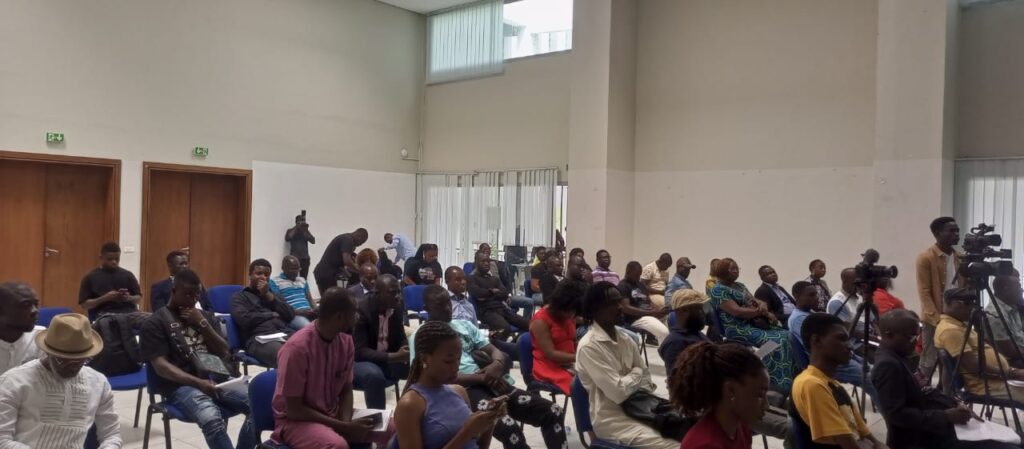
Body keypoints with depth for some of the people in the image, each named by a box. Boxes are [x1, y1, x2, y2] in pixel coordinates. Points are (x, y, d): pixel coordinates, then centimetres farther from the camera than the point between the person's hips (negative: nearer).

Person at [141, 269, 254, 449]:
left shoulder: (206, 316, 21)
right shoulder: (156, 322, 5)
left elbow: (224, 354, 14)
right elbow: (160, 366, -5)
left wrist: (202, 324, 1)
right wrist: (198, 382, -18)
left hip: (214, 380, 5)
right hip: (181, 386, -5)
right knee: (211, 419, -37)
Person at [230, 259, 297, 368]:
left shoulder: (273, 294, 32)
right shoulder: (239, 297, 19)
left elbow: (290, 315, 13)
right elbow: (244, 319, -3)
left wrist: (268, 295, 9)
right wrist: (272, 315, 7)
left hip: (286, 334, 4)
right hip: (260, 339, -4)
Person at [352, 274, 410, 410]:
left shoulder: (397, 306, -4)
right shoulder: (361, 310, -24)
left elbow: (400, 338, 5)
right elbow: (360, 351, -27)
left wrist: (408, 353, -19)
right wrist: (393, 357, -35)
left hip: (386, 359, 6)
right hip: (359, 361, -6)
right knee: (374, 375, -36)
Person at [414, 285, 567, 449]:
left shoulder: (465, 325, 21)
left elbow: (494, 350, 16)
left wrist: (497, 364, -10)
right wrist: (482, 378, -15)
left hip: (491, 383, 7)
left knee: (554, 413, -4)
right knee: (508, 426, -34)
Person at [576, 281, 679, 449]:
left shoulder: (624, 337, 7)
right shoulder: (588, 347, -17)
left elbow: (645, 377, 11)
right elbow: (618, 392, -21)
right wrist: (635, 374, -4)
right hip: (611, 418, -8)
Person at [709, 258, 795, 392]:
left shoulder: (740, 285, 21)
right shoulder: (718, 290, -8)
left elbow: (755, 300, 18)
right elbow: (737, 311, -17)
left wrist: (762, 305, -8)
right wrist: (764, 312, -13)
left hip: (755, 323, 9)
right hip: (738, 329, -9)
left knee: (788, 336, -10)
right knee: (777, 341, -25)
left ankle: (795, 380, -12)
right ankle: (783, 385, -23)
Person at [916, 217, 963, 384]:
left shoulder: (959, 257, 11)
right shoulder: (925, 258, -9)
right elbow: (924, 293, -12)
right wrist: (937, 318, -18)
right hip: (933, 320, -6)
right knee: (929, 362, -3)